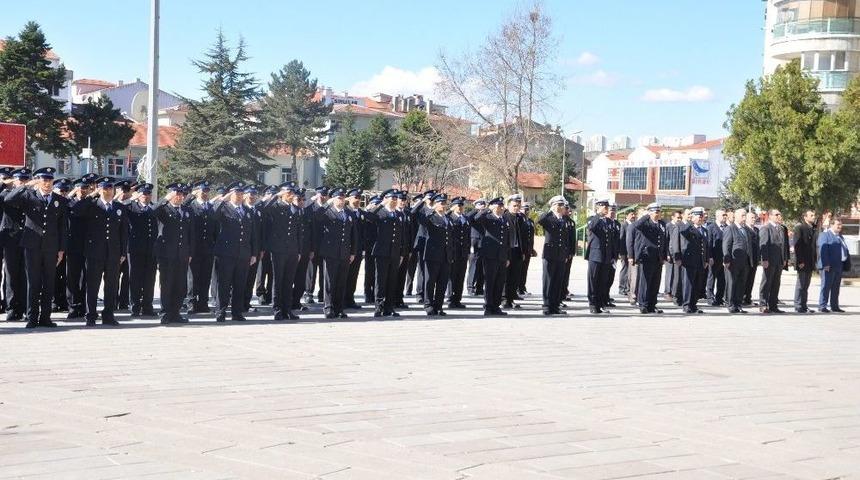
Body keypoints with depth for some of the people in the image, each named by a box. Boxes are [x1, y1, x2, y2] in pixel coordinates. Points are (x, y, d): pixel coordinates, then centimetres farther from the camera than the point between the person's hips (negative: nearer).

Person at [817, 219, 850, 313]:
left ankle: (834, 306, 17)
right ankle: (822, 306, -4)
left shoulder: (840, 236, 20)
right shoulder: (825, 235, -6)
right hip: (829, 266, -8)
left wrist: (847, 264, 13)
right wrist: (826, 264, -22)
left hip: (839, 266, 8)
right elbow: (823, 250, -15)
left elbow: (845, 250, 21)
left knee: (836, 287, 11)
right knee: (826, 286, -6)